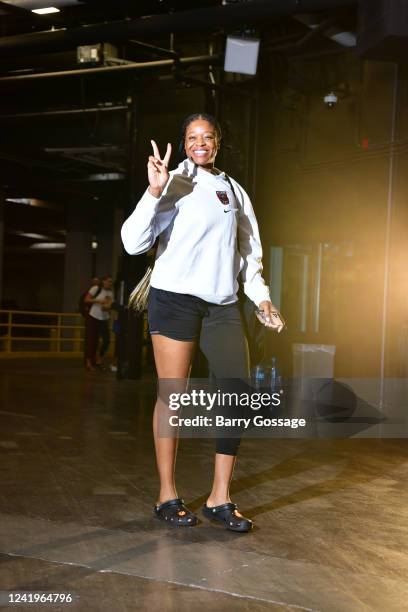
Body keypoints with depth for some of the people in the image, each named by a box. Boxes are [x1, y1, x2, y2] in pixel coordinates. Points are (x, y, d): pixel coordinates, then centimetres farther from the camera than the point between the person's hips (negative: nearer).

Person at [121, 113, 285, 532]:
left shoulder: (233, 190, 17)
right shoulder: (174, 183, -1)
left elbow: (248, 251, 23)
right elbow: (133, 242, -11)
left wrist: (261, 297, 13)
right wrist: (154, 192, -21)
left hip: (222, 305, 6)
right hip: (175, 300, -5)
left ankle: (220, 499, 7)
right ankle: (167, 497, 9)